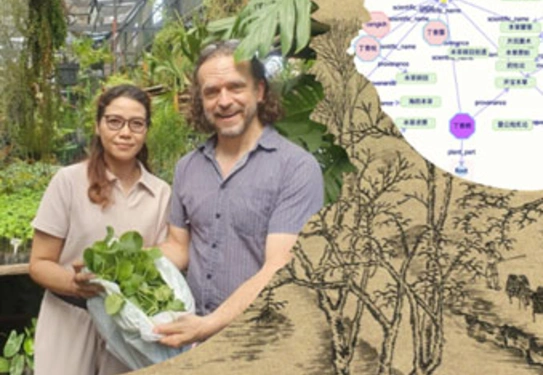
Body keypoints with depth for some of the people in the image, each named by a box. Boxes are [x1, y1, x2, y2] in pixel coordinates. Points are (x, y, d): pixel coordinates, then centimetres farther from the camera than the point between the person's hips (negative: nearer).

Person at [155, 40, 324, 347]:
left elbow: (279, 271, -20)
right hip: (194, 335, 5)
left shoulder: (297, 168, -14)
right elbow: (179, 247, 12)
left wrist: (209, 325, -28)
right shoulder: (187, 167, 5)